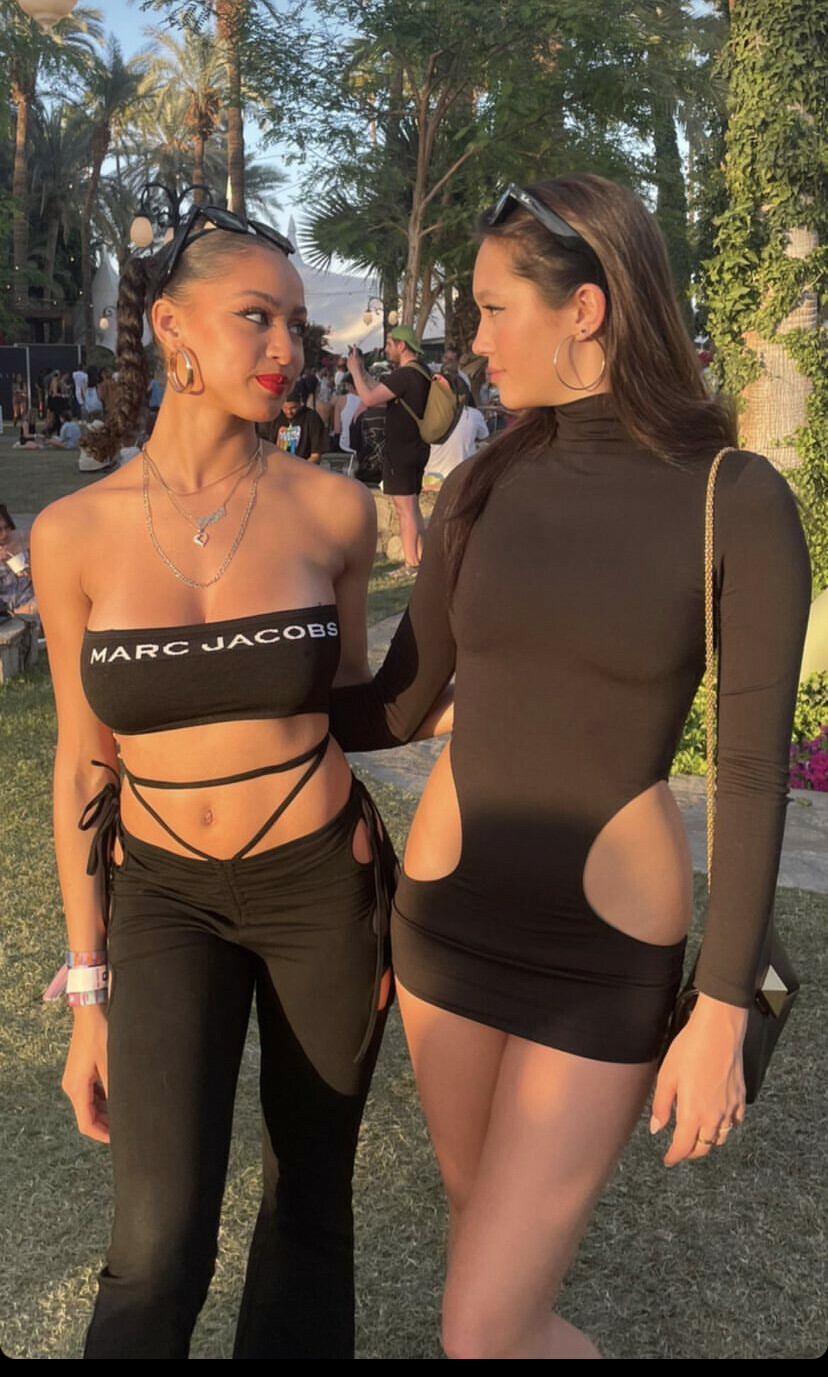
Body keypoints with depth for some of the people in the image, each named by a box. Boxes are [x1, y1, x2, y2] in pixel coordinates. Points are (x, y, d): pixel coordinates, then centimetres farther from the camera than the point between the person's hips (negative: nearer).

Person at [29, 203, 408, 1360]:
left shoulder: (332, 510, -8)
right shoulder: (74, 531, -7)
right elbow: (83, 765, -1)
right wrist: (89, 994, 1)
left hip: (322, 885, 1)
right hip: (166, 897, 0)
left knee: (310, 1201, 16)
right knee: (159, 1249, -8)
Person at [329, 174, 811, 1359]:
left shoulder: (740, 500, -13)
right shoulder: (484, 489, 0)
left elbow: (755, 770, -11)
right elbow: (404, 704, 8)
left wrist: (723, 1019, -11)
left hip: (606, 951, -4)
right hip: (449, 907, 5)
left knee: (482, 1330, -2)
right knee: (486, 1215, 22)